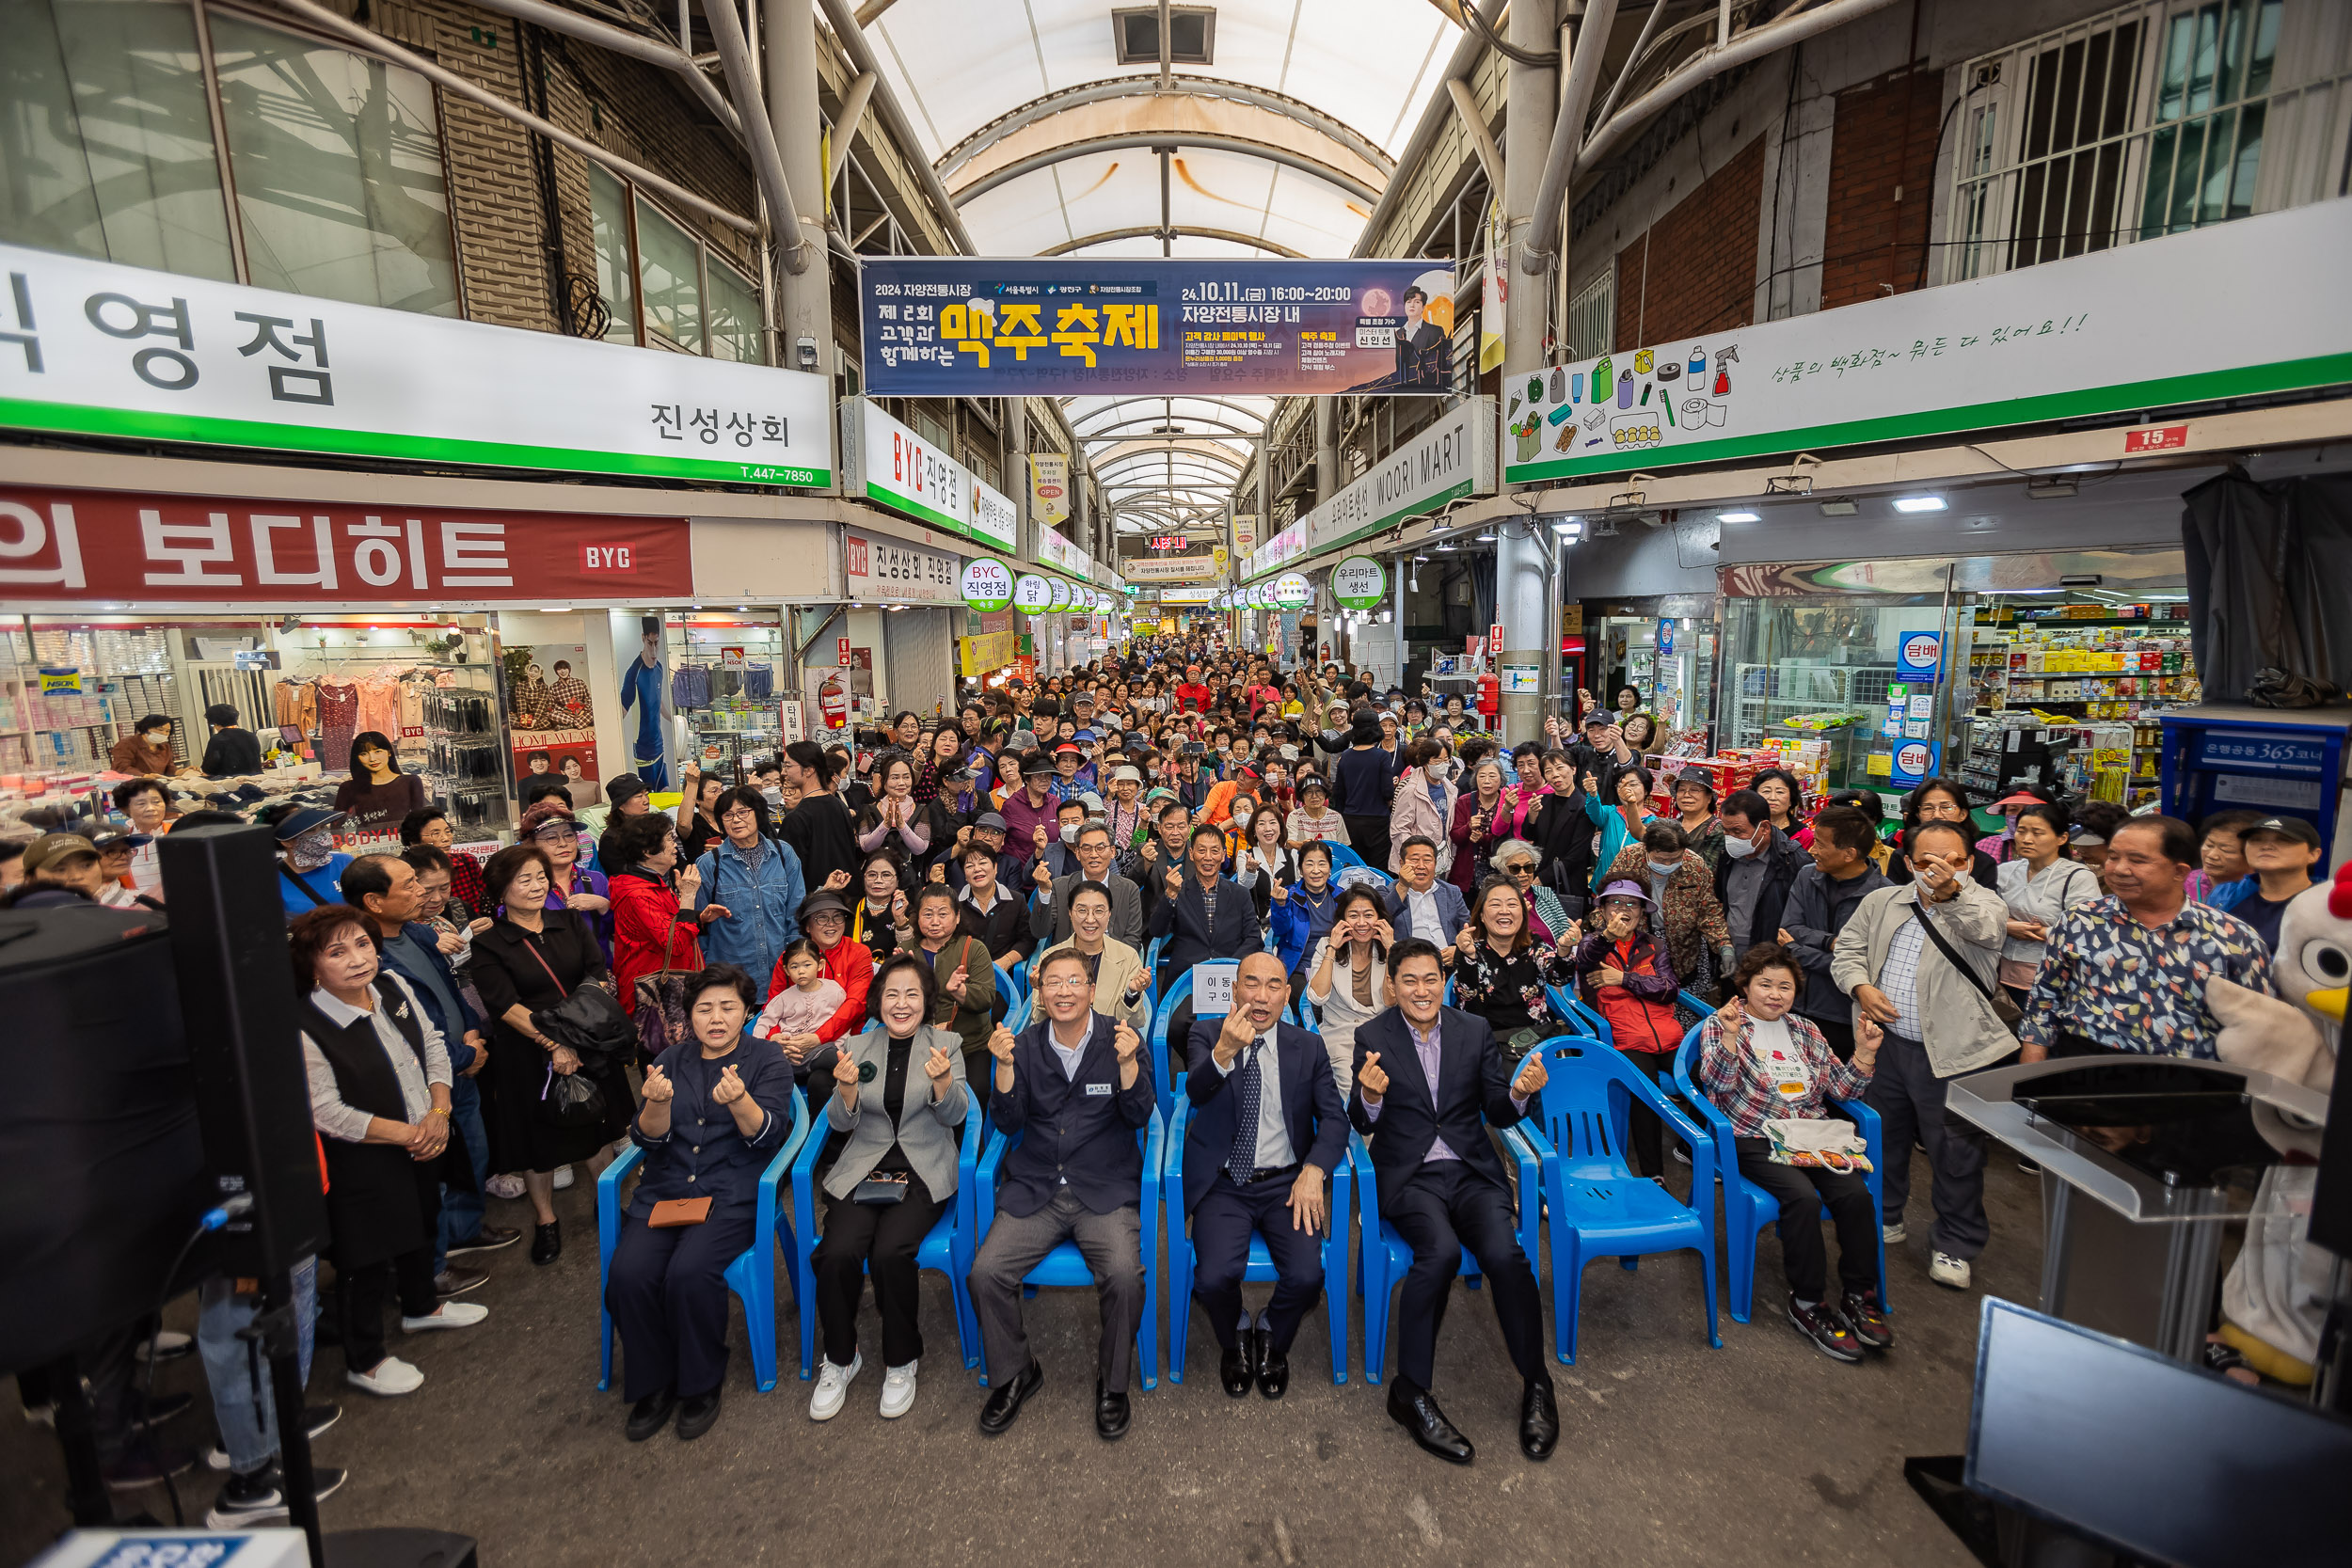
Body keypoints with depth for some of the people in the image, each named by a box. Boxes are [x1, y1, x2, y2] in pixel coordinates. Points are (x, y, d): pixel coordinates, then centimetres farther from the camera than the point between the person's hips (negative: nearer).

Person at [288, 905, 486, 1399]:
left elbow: (433, 1047, 1)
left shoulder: (394, 988, -7)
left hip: (424, 1143, 7)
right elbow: (329, 1113, -22)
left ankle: (421, 1306, 52)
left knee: (421, 1226, 26)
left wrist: (438, 1114, -10)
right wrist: (407, 1134, -19)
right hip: (364, 1166, -7)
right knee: (367, 1261, 9)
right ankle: (364, 1362, 32)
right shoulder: (305, 1030, -25)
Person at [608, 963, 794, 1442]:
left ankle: (700, 1384, -2)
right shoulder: (670, 1060, 12)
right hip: (664, 1190, 4)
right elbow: (647, 1139, 4)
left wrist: (739, 1100, -32)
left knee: (690, 1272, -27)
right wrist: (657, 1102, -19)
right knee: (628, 1273, -22)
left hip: (732, 1193, -3)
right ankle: (652, 1384, 2)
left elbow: (767, 1135, -11)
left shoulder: (767, 1063, 2)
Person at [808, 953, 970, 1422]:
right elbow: (840, 1124, 4)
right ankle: (840, 1360, 4)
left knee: (890, 1252, -26)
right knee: (838, 1253, -23)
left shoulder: (946, 1045, 3)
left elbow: (954, 1116, -7)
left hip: (923, 1176, -2)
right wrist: (846, 1088, -19)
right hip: (861, 1171, 2)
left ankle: (902, 1362, 0)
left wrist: (943, 1080, -29)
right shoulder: (857, 1047, 9)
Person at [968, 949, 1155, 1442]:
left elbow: (1139, 1116, -8)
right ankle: (1014, 1373, 12)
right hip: (1034, 1190, 2)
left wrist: (1128, 1062, -25)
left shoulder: (1121, 1040, -2)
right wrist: (1006, 1066, -16)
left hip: (1105, 1190, -2)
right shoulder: (1025, 1044, 4)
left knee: (1125, 1275, -26)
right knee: (985, 1273, -17)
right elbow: (1008, 1123, 0)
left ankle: (1113, 1381, 4)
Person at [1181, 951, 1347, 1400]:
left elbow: (1334, 1118, 2)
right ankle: (1235, 1340, 15)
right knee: (1214, 1277, -22)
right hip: (1223, 1184, -1)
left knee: (1306, 1275, -20)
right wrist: (1223, 1053, -40)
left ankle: (1272, 1338, 17)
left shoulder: (1308, 1047, 6)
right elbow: (1196, 1092, -19)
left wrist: (1313, 1170, -16)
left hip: (1286, 1182, 2)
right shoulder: (1207, 1035, -1)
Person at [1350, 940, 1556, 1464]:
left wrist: (1519, 1093, -17)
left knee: (1504, 1253, -25)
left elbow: (1498, 1115, 7)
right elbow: (1363, 1125, -3)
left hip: (1472, 1172, 2)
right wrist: (1369, 1094, -26)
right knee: (1441, 1250, -30)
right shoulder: (1373, 1037, 0)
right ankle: (1411, 1391, -12)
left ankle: (1537, 1385, 0)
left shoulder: (1475, 1031, 7)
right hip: (1408, 1176, -2)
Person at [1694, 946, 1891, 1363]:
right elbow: (1717, 1085, -13)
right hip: (1754, 1139, -4)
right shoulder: (1721, 1024, 1)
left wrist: (1864, 1051, -1)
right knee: (1803, 1196, -28)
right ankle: (1807, 1303, -12)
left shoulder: (1805, 1031, 16)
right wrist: (1729, 1037, -28)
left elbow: (1842, 1089, 14)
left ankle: (1859, 1296, -5)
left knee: (1855, 1193, -22)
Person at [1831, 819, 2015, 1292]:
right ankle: (1885, 1218, 38)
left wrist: (1952, 890, -47)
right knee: (1882, 1136, 18)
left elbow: (1987, 927, -28)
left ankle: (1955, 1244, 24)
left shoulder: (1982, 904, -5)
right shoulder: (1881, 902, 7)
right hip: (1885, 1044, 4)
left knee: (1956, 1152, 6)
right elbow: (1847, 949, 9)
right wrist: (1861, 987, -10)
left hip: (1951, 1053, -4)